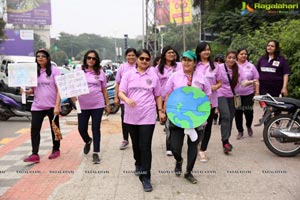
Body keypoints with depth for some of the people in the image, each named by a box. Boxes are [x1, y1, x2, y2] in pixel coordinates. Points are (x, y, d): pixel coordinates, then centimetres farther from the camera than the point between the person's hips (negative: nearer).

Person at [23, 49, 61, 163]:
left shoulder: (54, 70, -5)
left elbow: (59, 89, -9)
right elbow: (33, 89, 14)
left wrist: (57, 106, -16)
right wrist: (27, 92, -10)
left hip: (52, 106, -4)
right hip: (37, 106, 4)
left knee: (55, 128, 11)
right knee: (34, 129, -5)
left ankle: (56, 150, 27)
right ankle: (34, 154, -3)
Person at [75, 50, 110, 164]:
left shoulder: (100, 72, 4)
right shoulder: (79, 71, 5)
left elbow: (104, 89, 8)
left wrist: (107, 104, 7)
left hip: (97, 105, -1)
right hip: (82, 105, 1)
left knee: (96, 129, 3)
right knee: (81, 128, 6)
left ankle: (96, 153, 12)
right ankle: (88, 141, 40)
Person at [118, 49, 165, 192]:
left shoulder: (153, 76, 4)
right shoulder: (128, 74, 2)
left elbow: (158, 96, 12)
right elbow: (121, 92, -5)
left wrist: (161, 110, 6)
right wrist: (127, 100, -26)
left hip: (147, 116, -2)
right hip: (131, 116, 2)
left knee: (145, 146, -6)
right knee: (136, 144, 18)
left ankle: (145, 177, 0)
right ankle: (138, 164, 45)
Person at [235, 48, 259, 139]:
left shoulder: (251, 66, 6)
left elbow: (256, 80, 7)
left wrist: (257, 92, 1)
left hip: (248, 94, 0)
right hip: (236, 94, 0)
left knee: (248, 111, -4)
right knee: (238, 113, 4)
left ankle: (249, 126, 26)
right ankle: (240, 131, 18)